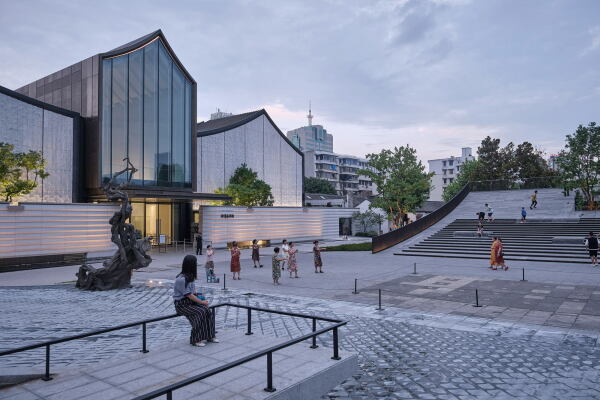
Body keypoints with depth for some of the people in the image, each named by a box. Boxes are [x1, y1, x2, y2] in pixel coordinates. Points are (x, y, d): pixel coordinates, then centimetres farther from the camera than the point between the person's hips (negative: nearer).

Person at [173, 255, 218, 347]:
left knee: (207, 309, -13)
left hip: (190, 301, 8)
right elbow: (189, 295, -20)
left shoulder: (189, 276, 7)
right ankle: (195, 340, -16)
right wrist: (202, 302, -15)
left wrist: (197, 294, -1)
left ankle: (209, 336, -5)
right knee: (200, 312, -26)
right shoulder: (181, 279, -21)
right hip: (182, 304, -8)